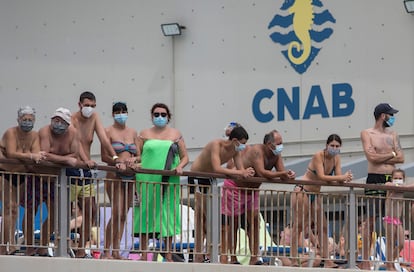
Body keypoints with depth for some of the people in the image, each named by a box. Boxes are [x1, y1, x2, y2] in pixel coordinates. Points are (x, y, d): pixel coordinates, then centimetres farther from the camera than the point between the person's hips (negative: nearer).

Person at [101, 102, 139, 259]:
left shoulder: (133, 133, 16)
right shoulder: (109, 131, 1)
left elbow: (139, 156, 14)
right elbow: (104, 156, -7)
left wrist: (133, 159, -8)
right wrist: (119, 161, -20)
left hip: (130, 176, 5)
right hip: (115, 175, -5)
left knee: (123, 215, 5)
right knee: (117, 213, -15)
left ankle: (116, 251, 8)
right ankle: (106, 251, -11)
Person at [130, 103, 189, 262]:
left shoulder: (176, 134, 12)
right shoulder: (145, 134, 11)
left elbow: (185, 157, 12)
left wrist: (180, 166, -7)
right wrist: (134, 164, -12)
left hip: (169, 181, 0)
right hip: (147, 180, 0)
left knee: (168, 214, 0)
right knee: (145, 213, -1)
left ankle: (169, 256, 4)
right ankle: (143, 255, 3)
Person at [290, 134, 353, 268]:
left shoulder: (336, 158, 3)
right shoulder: (318, 156, -17)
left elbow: (338, 180, -4)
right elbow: (321, 177, -27)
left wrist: (346, 178, -26)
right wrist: (342, 177, -29)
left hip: (316, 194, 8)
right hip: (302, 191, -8)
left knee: (322, 227, 4)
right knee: (298, 225, -10)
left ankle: (327, 260, 5)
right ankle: (293, 260, -11)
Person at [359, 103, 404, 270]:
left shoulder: (392, 135, 15)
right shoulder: (367, 134, 1)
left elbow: (401, 158, 3)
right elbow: (372, 157, -13)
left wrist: (381, 158, -7)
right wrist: (391, 154, -2)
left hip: (391, 180, 5)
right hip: (375, 179, -5)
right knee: (370, 220, -7)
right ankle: (365, 260, -4)